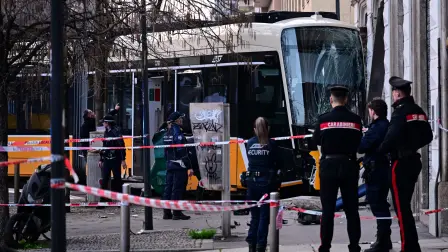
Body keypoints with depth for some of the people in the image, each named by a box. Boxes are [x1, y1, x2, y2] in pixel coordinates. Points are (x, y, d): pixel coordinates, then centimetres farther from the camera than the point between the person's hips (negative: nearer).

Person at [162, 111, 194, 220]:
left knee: (168, 188, 10)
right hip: (179, 166, -9)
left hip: (170, 165, 9)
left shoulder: (167, 134, 12)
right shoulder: (178, 133, -16)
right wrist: (189, 167, -18)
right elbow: (182, 152, -19)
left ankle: (167, 212, 14)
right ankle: (177, 213, -2)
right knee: (178, 189, -4)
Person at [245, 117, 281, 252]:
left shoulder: (249, 143, 3)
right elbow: (276, 164, -2)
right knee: (264, 216, 1)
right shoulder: (271, 144, -7)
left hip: (252, 181, 4)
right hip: (267, 181, -4)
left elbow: (250, 161, 8)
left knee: (254, 215, 14)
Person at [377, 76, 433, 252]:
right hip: (413, 161, 9)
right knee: (405, 204, 17)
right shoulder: (418, 111, 11)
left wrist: (378, 152, -10)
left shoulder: (401, 112, -16)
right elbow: (427, 136, 18)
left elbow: (391, 138, -24)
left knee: (401, 206, -6)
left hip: (401, 163, -9)